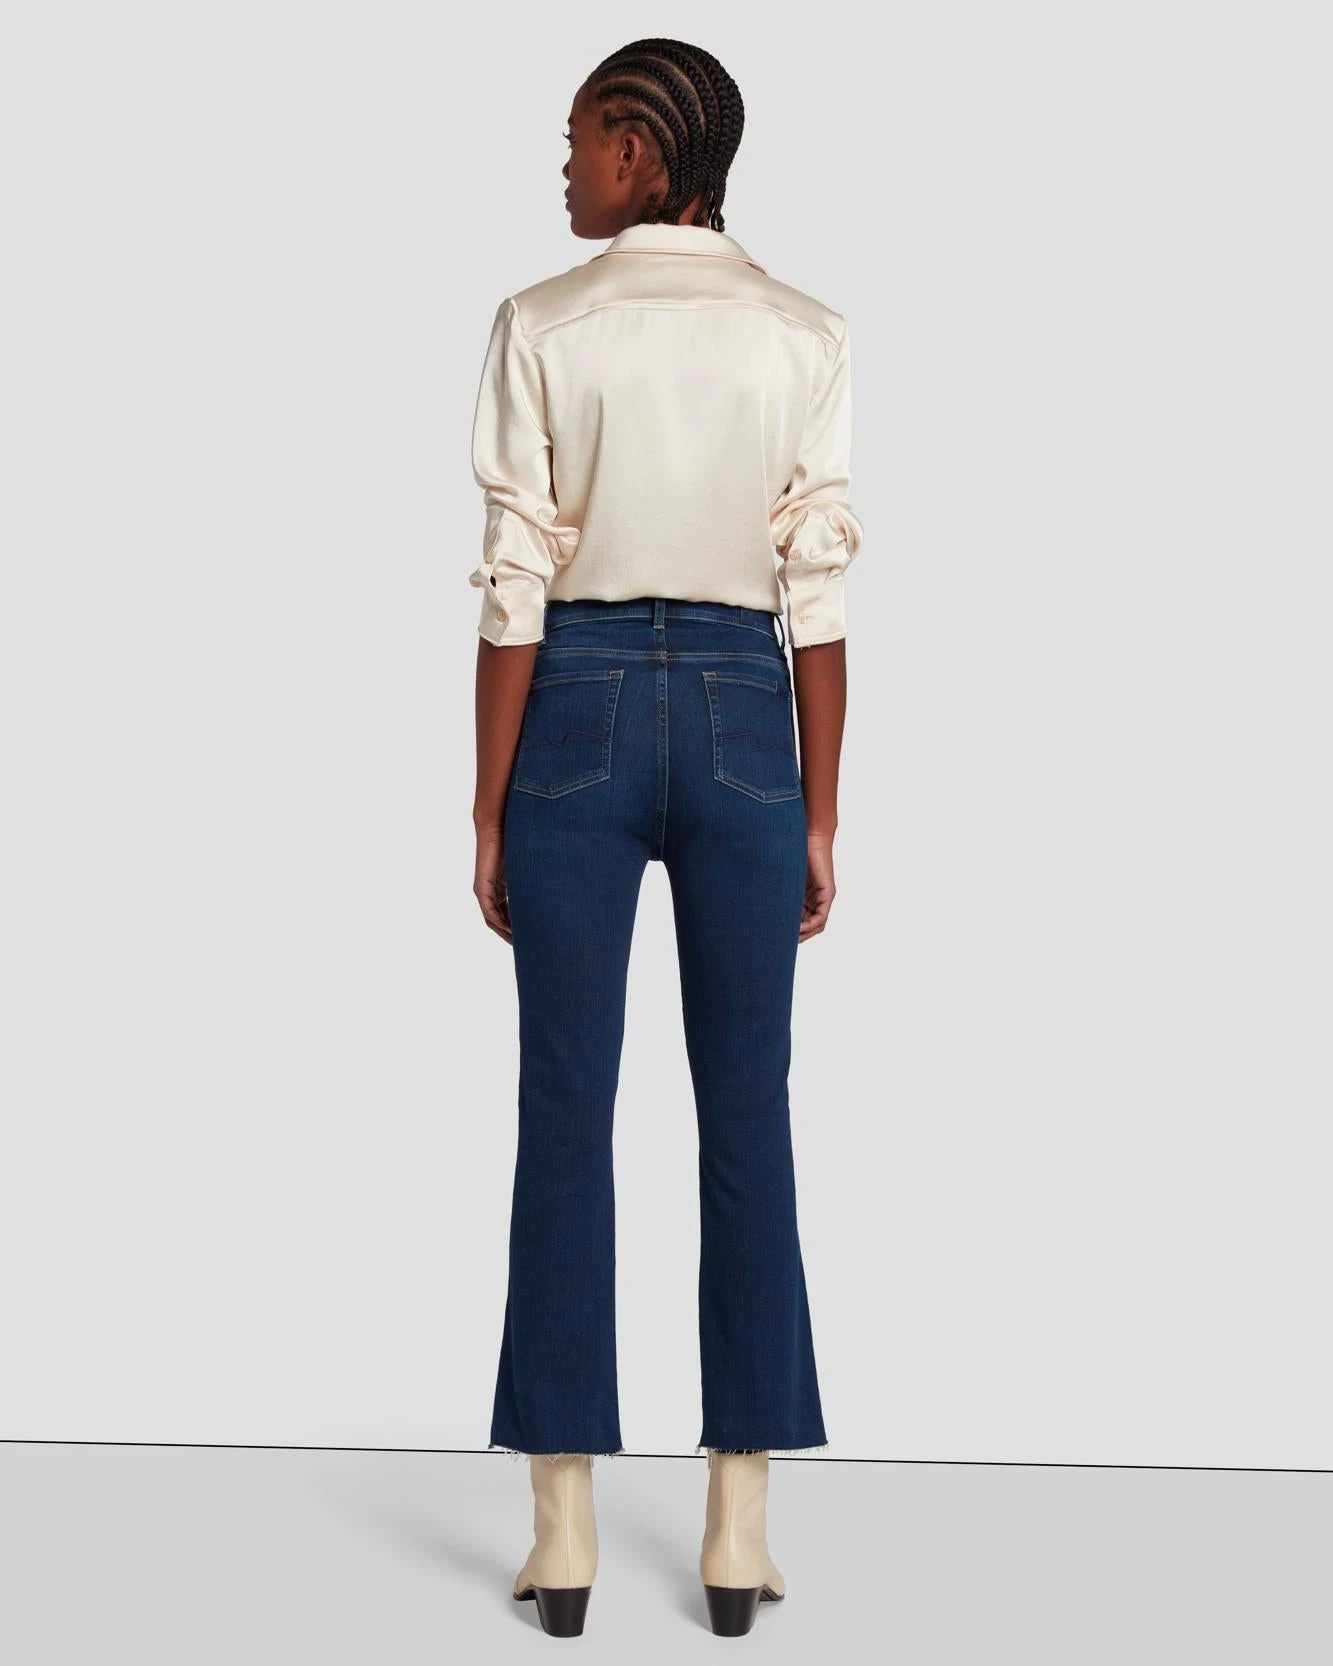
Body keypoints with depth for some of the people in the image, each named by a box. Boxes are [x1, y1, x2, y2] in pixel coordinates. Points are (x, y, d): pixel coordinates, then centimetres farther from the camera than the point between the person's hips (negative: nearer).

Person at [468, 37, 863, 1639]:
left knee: (566, 1113, 5)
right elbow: (817, 593, -1)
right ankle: (738, 1525, 11)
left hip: (580, 707, -1)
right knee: (746, 1114, 7)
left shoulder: (542, 326, -4)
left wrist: (489, 807, 0)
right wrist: (821, 814, 4)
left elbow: (517, 589, -6)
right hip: (743, 712, 1)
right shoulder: (805, 335, 1)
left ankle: (564, 1526, 9)